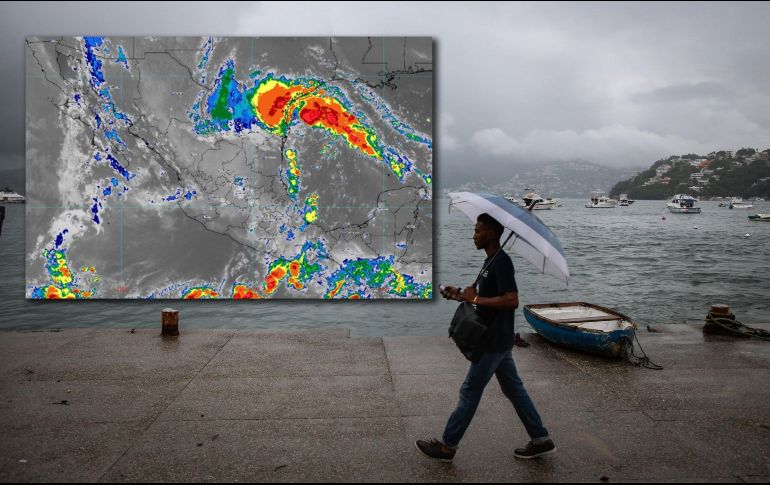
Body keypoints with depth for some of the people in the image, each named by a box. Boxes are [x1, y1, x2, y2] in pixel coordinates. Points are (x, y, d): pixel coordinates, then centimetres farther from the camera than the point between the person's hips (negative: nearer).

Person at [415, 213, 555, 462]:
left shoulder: (501, 262, -20)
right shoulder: (491, 261, 11)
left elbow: (511, 301, -29)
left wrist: (476, 298, -24)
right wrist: (462, 295, 5)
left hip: (494, 342, -10)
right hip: (497, 339, 10)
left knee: (470, 392, 0)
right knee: (513, 388, 16)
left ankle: (447, 446, 13)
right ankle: (541, 440, 26)